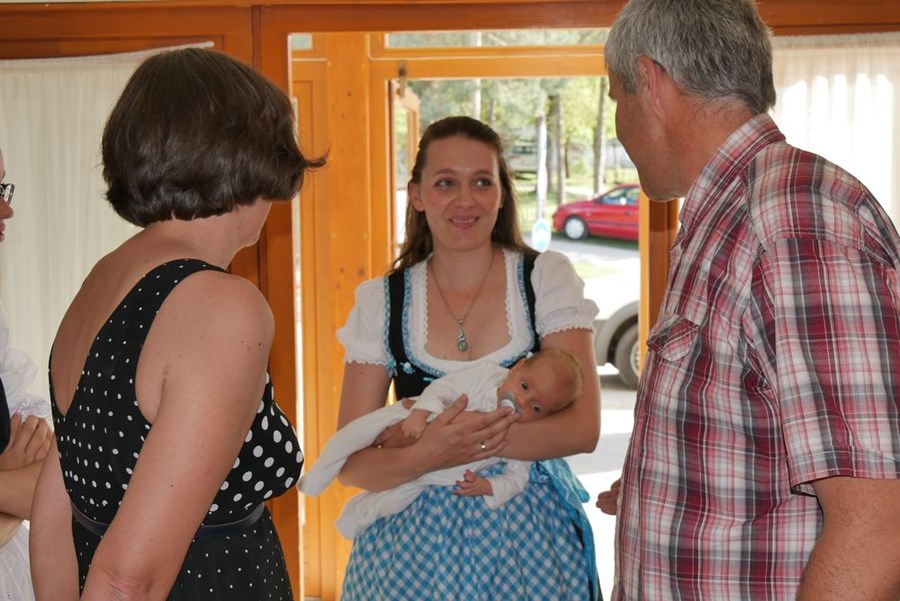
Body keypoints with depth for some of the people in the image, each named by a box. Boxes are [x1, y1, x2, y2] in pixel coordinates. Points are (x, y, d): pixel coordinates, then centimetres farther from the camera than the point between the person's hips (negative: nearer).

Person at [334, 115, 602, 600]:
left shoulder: (547, 280, -3)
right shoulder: (381, 302, -1)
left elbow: (583, 427, -11)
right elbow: (351, 463, -4)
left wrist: (465, 438, -20)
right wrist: (426, 456, -23)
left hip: (529, 540, 0)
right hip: (415, 544, 1)